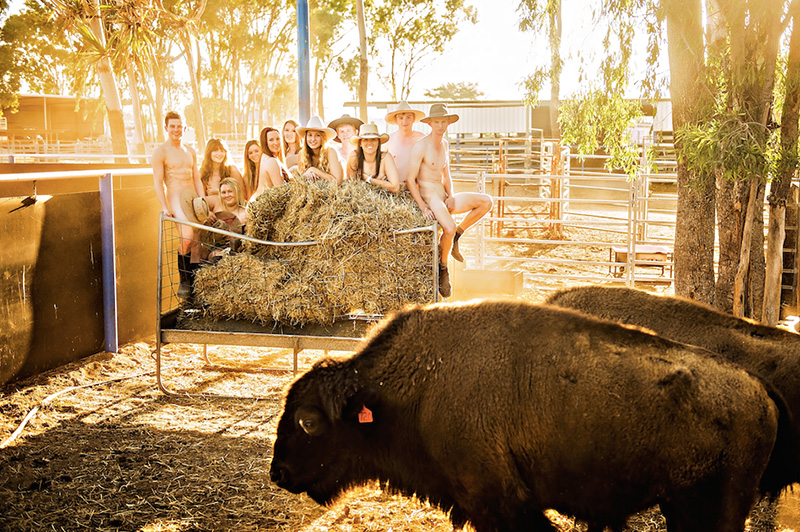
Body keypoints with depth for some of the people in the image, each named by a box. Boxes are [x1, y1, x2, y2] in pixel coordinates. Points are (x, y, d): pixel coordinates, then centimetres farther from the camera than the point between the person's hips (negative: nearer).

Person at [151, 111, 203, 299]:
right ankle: (184, 282, -10)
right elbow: (158, 181, -4)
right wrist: (164, 207, -12)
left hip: (193, 197, 6)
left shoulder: (190, 152, 19)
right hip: (176, 197, -6)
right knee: (187, 238, -22)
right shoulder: (161, 152, 1)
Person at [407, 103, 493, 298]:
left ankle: (455, 237, 2)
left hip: (443, 196, 8)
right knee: (449, 227, -34)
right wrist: (423, 207, -22)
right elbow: (410, 180, -14)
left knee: (486, 201, -3)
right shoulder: (421, 146, -11)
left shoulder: (444, 144, 14)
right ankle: (442, 268, -10)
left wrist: (451, 196, 2)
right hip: (427, 194, -8)